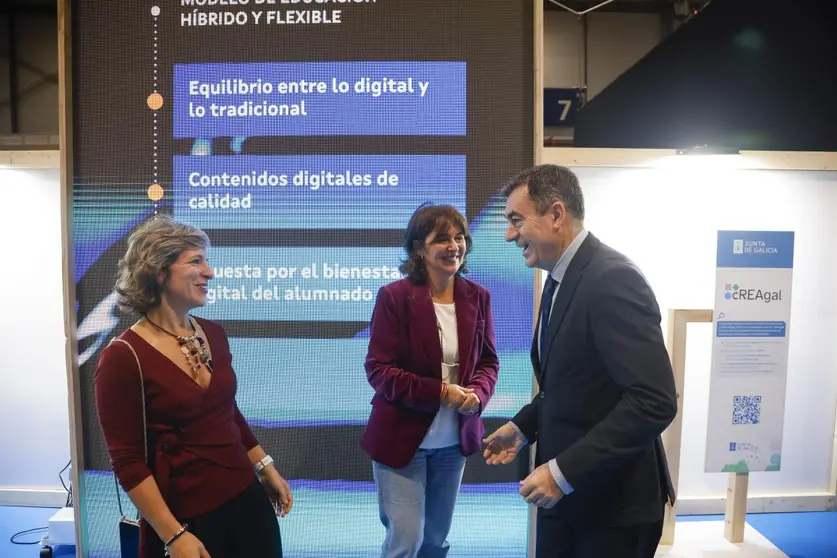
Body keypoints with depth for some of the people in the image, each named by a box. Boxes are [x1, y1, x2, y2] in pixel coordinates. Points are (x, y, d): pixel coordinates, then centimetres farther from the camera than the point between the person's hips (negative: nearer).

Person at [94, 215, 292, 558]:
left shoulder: (213, 334, 2)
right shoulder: (124, 357, -16)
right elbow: (127, 461, -15)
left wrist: (266, 468, 14)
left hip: (246, 496, 6)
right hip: (184, 515, -6)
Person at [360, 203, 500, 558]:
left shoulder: (478, 297, -2)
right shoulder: (394, 296, -14)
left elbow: (488, 362, 4)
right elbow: (378, 370, -16)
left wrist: (477, 394, -18)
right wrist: (440, 392, -24)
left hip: (455, 440, 5)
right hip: (401, 437, -4)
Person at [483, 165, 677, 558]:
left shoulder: (612, 278, -21)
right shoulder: (561, 277, 7)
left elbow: (654, 402, -26)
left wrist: (564, 471, -25)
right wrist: (523, 426, 7)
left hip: (612, 500, -8)